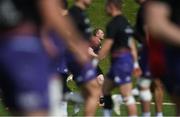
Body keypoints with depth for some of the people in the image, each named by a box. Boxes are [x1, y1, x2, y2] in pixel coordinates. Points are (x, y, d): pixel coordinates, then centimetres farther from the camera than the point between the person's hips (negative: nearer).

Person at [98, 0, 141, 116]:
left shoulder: (113, 24, -12)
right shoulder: (126, 23, 16)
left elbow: (107, 46, -15)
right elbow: (132, 45, 18)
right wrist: (135, 64, 19)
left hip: (120, 60, -10)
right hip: (128, 58, 10)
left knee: (127, 95, -11)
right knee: (105, 89, 15)